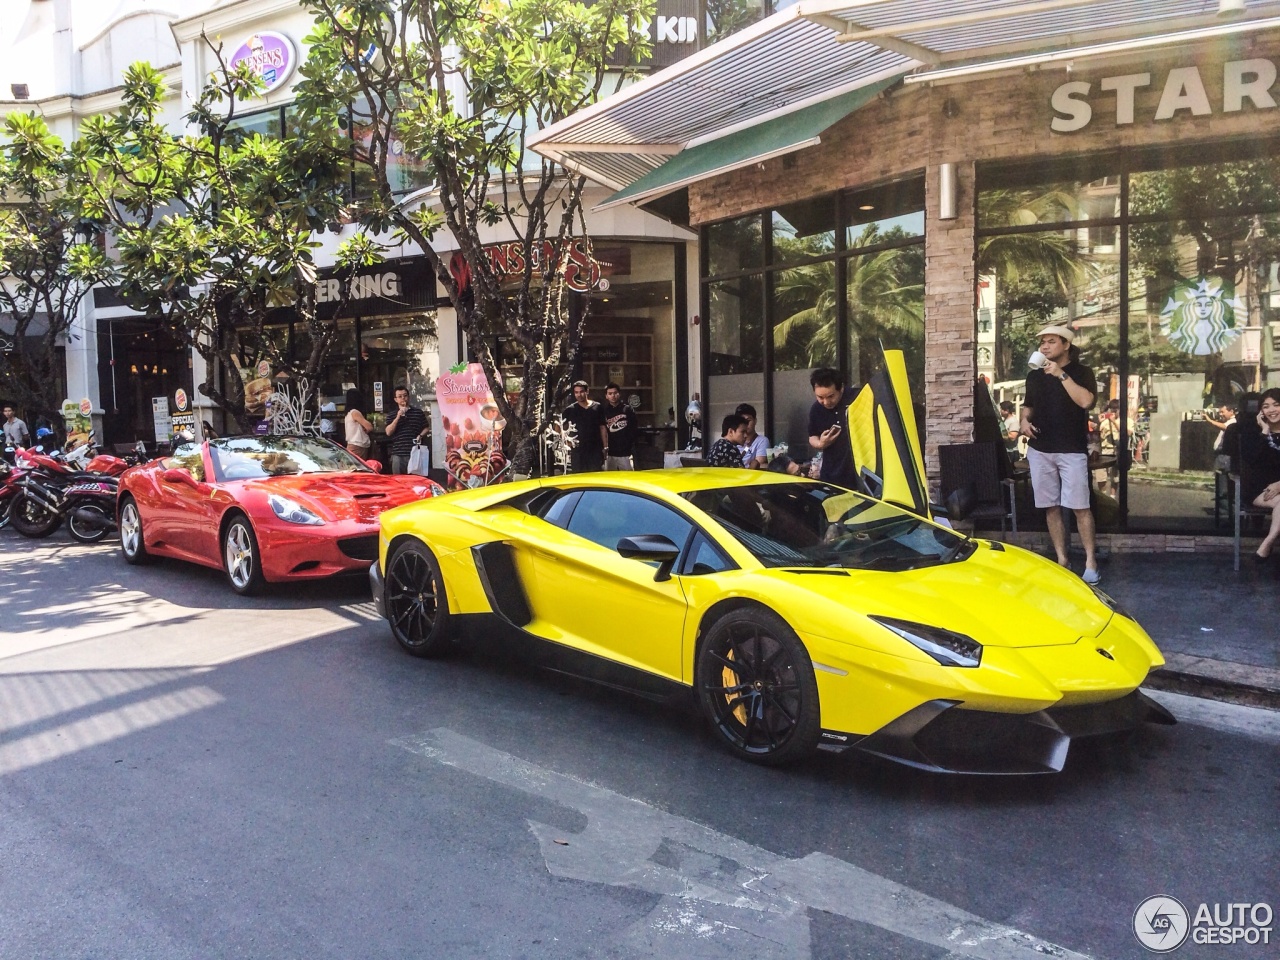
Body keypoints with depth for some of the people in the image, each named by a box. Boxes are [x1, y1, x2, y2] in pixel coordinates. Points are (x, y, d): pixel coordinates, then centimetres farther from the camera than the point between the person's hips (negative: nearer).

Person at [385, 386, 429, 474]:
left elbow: (426, 427, 13)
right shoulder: (392, 415, 10)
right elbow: (388, 432, -2)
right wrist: (398, 417, -10)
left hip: (415, 453, -1)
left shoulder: (418, 412, 8)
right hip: (398, 454, 1)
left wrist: (420, 435, -6)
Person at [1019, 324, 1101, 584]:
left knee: (1080, 507, -7)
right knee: (1051, 507, 6)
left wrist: (1061, 375, -20)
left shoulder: (1082, 372, -2)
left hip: (1072, 450, -4)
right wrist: (1024, 421, 1)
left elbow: (1085, 401, -19)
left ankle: (1090, 562, -1)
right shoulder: (1034, 376, 12)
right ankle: (1061, 560, 14)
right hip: (1039, 450, 5)